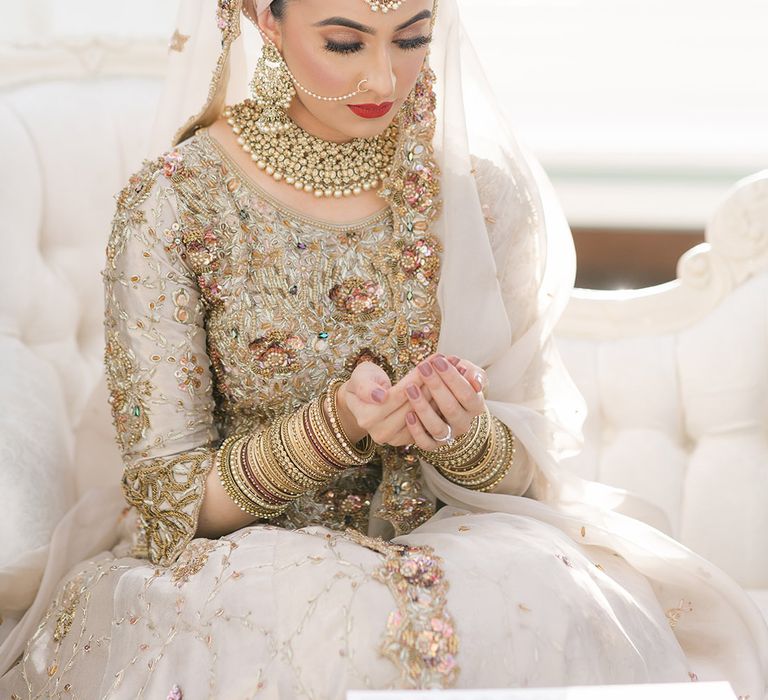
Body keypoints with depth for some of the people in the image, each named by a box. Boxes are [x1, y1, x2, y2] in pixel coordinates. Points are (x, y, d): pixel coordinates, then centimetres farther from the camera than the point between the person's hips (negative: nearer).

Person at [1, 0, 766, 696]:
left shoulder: (482, 188, -3)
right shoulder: (173, 203, -10)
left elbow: (523, 471, 2)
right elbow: (169, 496, -8)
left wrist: (466, 431, -22)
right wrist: (331, 427, -26)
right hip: (249, 563, -2)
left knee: (552, 624, -31)